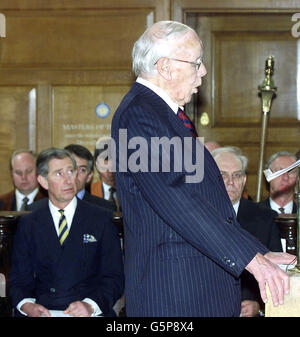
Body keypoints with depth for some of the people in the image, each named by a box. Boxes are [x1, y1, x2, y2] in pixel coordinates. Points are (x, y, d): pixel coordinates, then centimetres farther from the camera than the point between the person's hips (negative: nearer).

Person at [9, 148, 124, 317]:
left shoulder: (101, 219, 9)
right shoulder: (28, 224, 13)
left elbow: (114, 278, 4)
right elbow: (19, 279, 11)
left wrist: (91, 305, -14)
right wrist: (27, 305, -11)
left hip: (89, 315, -1)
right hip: (44, 313, 1)